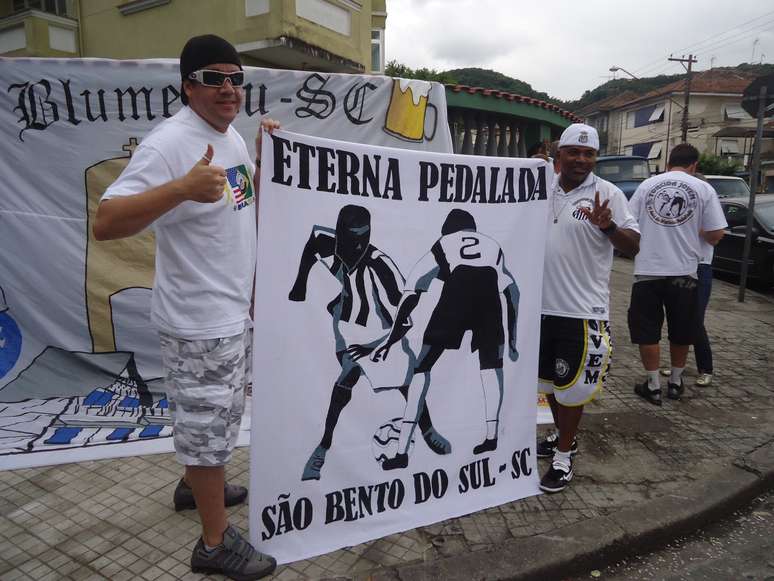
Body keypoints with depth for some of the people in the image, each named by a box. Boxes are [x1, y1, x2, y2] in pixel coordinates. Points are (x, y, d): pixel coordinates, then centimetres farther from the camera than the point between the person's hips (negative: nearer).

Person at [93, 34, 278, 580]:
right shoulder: (168, 144, -21)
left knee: (218, 416, 26)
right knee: (209, 427, 4)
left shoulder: (231, 135, 8)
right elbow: (106, 224, -28)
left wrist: (266, 155, 5)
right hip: (199, 321, -10)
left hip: (233, 309, 10)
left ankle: (197, 484, 50)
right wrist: (183, 188, -42)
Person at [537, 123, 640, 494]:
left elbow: (633, 247, -12)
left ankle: (563, 457, 19)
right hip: (543, 304, 6)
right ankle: (563, 436, 39)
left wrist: (607, 226, -29)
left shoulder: (608, 193, -8)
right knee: (548, 379, 18)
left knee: (571, 385, 3)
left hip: (582, 310, -5)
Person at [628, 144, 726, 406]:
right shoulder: (703, 189, 0)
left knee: (646, 331, 9)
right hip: (684, 272, 0)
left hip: (647, 271, 0)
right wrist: (695, 233, 17)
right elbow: (715, 234, -4)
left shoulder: (647, 185, 3)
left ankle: (653, 386, 13)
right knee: (681, 332, 17)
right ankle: (675, 382, 29)